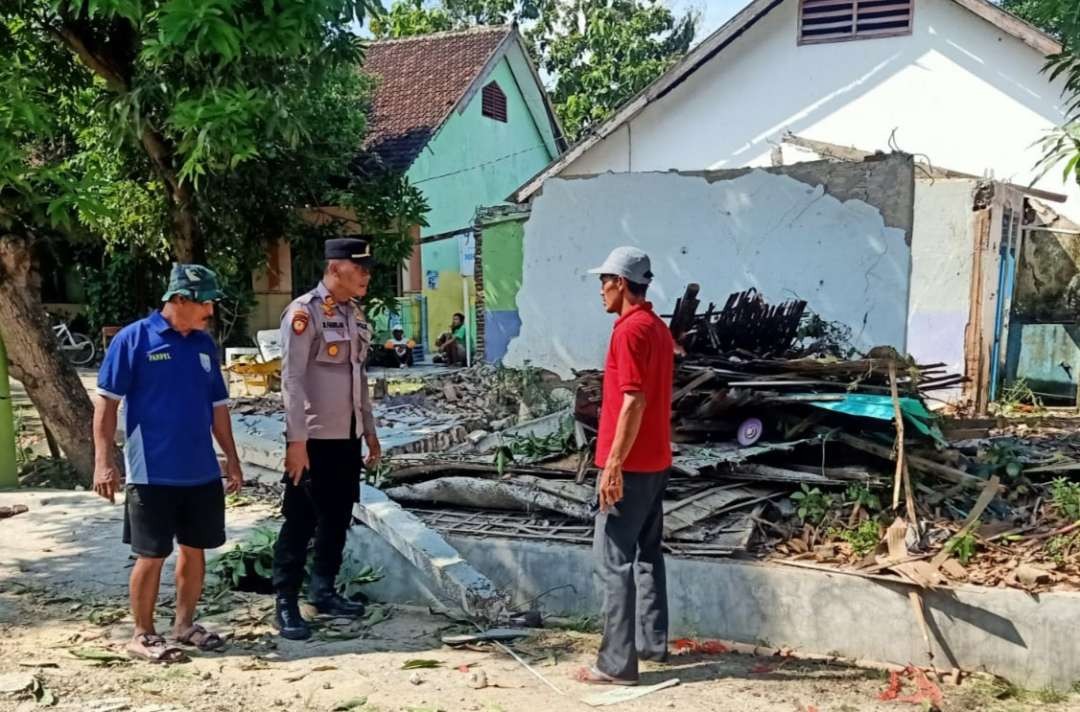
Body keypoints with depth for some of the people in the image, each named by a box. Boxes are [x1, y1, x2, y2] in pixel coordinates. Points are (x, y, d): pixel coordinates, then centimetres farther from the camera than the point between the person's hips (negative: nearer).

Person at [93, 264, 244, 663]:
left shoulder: (204, 344, 9)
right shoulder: (134, 339, -8)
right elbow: (106, 401, -9)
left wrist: (231, 459, 14)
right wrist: (103, 461, -14)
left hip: (202, 473, 6)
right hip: (153, 474, -6)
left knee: (195, 550, 13)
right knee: (152, 555, 2)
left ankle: (185, 624, 29)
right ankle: (143, 636, 18)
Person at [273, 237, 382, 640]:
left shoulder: (354, 314, 12)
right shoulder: (303, 312, -13)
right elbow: (292, 380, -17)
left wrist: (370, 432, 18)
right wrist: (297, 441, -21)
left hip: (347, 438, 8)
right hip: (314, 439, -8)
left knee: (337, 519, 15)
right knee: (300, 523, -1)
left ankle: (323, 592, 28)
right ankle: (286, 605, 8)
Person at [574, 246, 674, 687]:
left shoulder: (629, 330, -17)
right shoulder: (659, 329, 13)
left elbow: (633, 402, -23)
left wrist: (613, 464, -22)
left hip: (630, 464, -10)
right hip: (656, 460, 10)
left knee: (613, 559, -5)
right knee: (646, 553, 17)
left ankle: (617, 663, -2)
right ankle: (652, 642, 25)